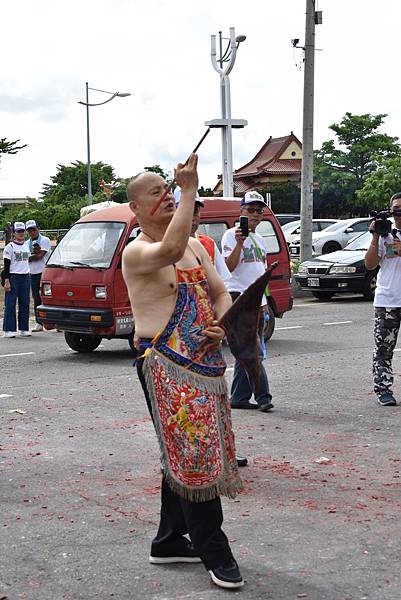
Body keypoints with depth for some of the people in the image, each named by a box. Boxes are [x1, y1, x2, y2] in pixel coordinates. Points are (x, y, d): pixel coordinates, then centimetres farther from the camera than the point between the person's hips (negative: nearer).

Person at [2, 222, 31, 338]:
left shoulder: (27, 246, 12)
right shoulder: (9, 247, -5)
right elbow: (6, 266, -8)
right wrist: (6, 281, -15)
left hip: (26, 277, 6)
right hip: (13, 277, -6)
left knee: (25, 304, 7)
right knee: (10, 304, -5)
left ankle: (24, 328, 13)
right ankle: (9, 330, -3)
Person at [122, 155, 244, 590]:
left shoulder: (195, 245, 15)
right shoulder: (135, 252, -9)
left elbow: (220, 293, 17)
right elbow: (170, 249, -32)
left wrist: (223, 326, -5)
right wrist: (189, 187, -27)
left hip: (204, 361, 8)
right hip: (165, 365, -8)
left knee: (182, 455, 14)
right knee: (193, 454, -7)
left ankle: (169, 542, 26)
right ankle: (214, 553, 0)